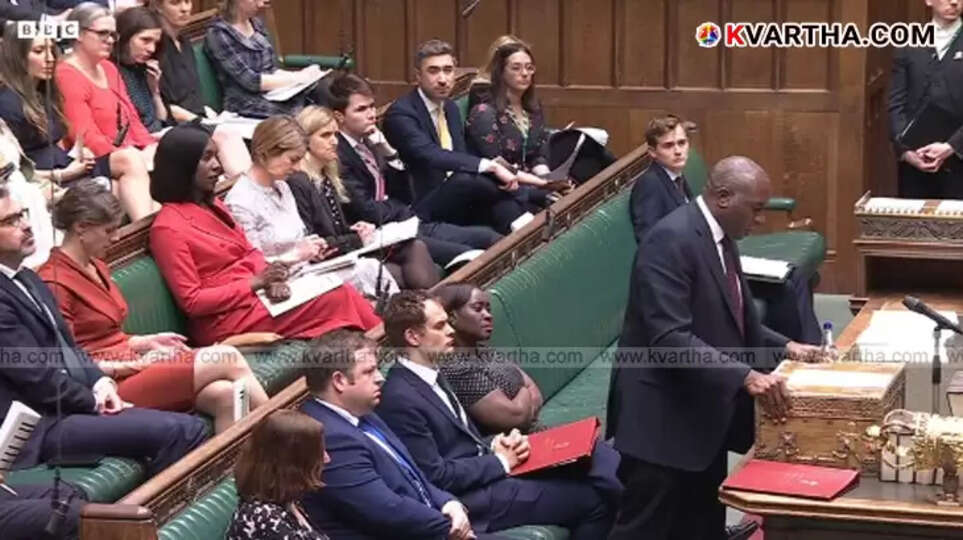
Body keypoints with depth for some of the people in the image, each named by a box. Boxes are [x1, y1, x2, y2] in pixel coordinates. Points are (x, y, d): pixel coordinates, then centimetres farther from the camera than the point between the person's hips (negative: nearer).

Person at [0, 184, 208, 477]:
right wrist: (96, 402, -5)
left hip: (73, 404, 9)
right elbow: (35, 375, -17)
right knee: (174, 431, -21)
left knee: (191, 427, -5)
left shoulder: (28, 279, 16)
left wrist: (101, 383, 1)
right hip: (43, 425, -9)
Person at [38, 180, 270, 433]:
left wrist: (145, 342, 10)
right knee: (227, 358, -16)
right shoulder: (55, 282, -11)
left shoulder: (96, 267, 18)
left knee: (224, 394, -19)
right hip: (111, 383, -9)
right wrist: (135, 365, -11)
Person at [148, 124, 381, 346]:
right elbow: (192, 301, -14)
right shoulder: (168, 228, -13)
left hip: (254, 297, 8)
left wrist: (270, 279, -8)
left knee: (341, 291, -12)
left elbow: (250, 252, 15)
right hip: (227, 320, -8)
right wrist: (255, 282, -16)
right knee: (340, 297, -15)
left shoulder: (213, 206, 14)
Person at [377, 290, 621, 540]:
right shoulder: (400, 399, -19)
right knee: (591, 498, -14)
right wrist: (499, 460, -11)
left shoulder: (431, 375, 11)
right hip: (470, 500, -9)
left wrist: (498, 447, -2)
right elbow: (436, 477, -20)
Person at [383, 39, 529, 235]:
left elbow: (462, 157, 15)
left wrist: (495, 168, -9)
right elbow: (430, 156, -27)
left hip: (460, 196, 7)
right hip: (425, 209, -7)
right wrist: (490, 166, -31)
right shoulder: (400, 113, -12)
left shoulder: (451, 108, 18)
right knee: (465, 179, -34)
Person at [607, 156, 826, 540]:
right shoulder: (672, 240, -20)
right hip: (664, 417, -10)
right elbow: (670, 339, -29)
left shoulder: (720, 237, 10)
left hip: (704, 413, 10)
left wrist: (784, 348, 6)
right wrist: (745, 376, -34)